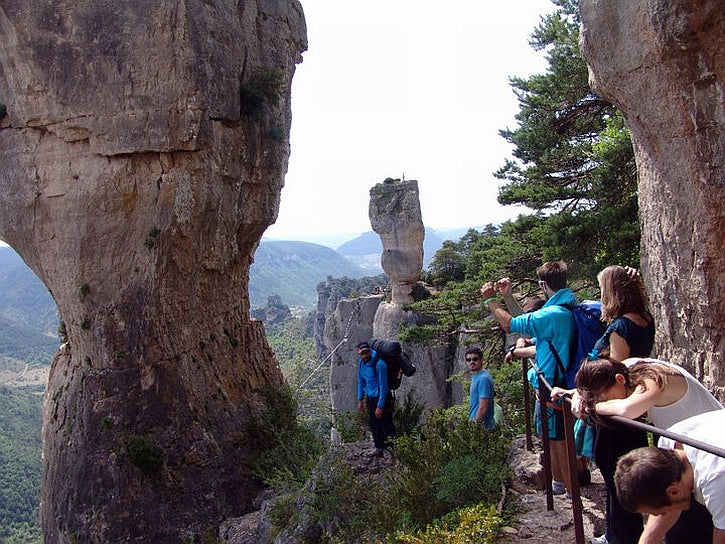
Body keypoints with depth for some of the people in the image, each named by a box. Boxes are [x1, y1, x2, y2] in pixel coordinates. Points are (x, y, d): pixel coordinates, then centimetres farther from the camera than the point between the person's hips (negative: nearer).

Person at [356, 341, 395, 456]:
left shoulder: (379, 364, -25)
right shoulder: (361, 363, -1)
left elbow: (383, 387, -22)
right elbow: (361, 382, 12)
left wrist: (380, 406, -21)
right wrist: (360, 400, 10)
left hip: (382, 397, -7)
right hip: (370, 398, 7)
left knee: (386, 425, -4)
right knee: (373, 424, 14)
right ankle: (379, 448, 27)